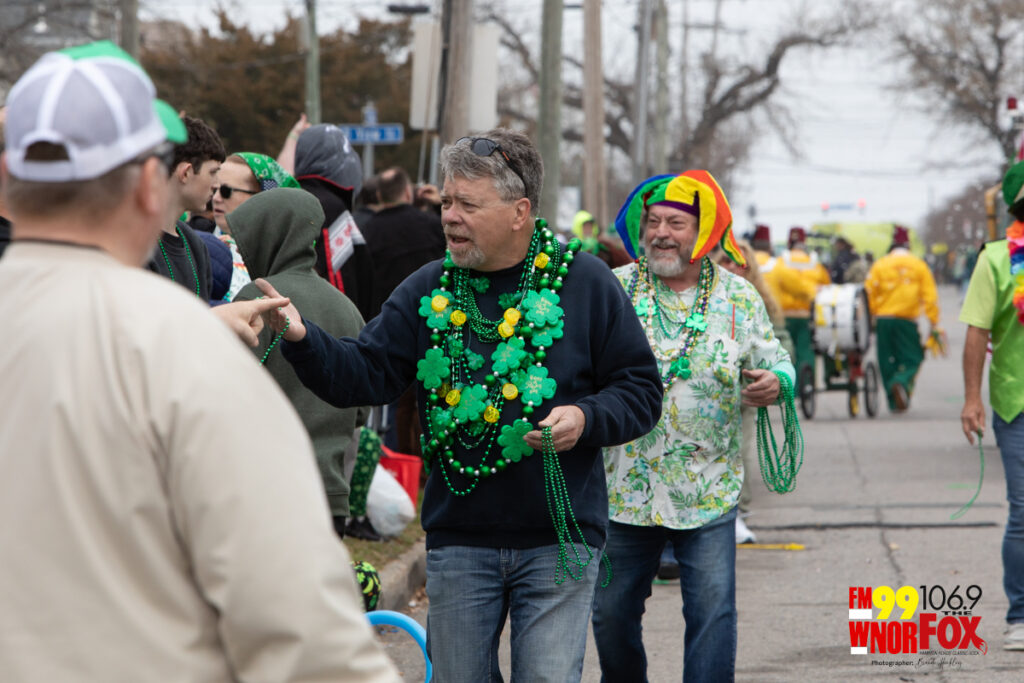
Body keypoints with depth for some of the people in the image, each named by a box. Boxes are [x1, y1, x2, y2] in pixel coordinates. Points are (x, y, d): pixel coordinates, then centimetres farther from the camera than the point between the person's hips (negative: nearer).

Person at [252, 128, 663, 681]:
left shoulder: (584, 283, -2)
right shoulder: (428, 291, 5)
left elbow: (641, 389, 2)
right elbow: (362, 376, -2)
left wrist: (586, 418, -17)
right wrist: (301, 339, -19)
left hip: (557, 539, -3)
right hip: (458, 538, 3)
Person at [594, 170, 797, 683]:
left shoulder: (738, 298, 3)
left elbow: (776, 364, 8)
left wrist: (773, 383, -15)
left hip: (708, 494, -1)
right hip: (623, 489, 1)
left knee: (712, 612, -5)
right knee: (612, 611, 9)